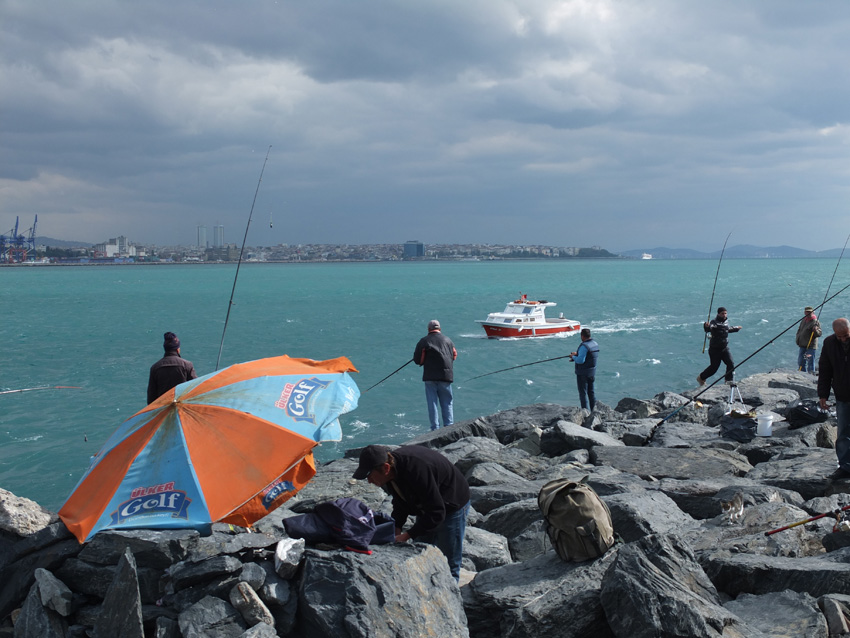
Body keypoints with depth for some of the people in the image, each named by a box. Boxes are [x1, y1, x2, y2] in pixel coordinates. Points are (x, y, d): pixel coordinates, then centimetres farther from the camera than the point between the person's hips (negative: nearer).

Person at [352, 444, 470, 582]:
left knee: (449, 568, -6)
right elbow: (401, 502, 5)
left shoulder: (417, 470, -39)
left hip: (452, 507, -8)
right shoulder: (392, 472, -13)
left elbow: (437, 513, -34)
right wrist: (396, 529, -11)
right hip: (427, 509, 8)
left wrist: (406, 535, -32)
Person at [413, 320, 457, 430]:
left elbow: (417, 360, -3)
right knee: (447, 402, 11)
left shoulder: (424, 341, -3)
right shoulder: (447, 340, 7)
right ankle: (449, 426, 6)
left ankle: (435, 428, 0)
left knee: (432, 403, 3)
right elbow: (454, 355, 17)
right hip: (446, 376, 2)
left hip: (430, 376, -2)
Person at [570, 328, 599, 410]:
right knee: (591, 392, 17)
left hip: (582, 373, -8)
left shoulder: (584, 346, -22)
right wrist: (577, 354, 13)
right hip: (592, 372, 8)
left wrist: (573, 357, -8)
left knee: (583, 393, -2)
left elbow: (580, 360, -26)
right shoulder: (595, 344, 6)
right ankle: (594, 412, 22)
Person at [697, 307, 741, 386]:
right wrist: (706, 326, -63)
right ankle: (701, 378, 26)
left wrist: (736, 328, 46)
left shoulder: (726, 321, 7)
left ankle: (730, 380, 1)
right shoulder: (714, 322, -17)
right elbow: (708, 329, -39)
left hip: (725, 348, 6)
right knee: (714, 367, 3)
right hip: (715, 349, -6)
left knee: (731, 363, -11)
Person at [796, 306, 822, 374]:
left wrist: (816, 330, -36)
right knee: (801, 362, 13)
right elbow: (799, 331, 25)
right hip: (802, 345, 8)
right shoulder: (803, 321, 14)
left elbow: (819, 333, -15)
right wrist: (798, 340, 15)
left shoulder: (815, 322, -8)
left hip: (811, 346, -8)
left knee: (810, 362, -8)